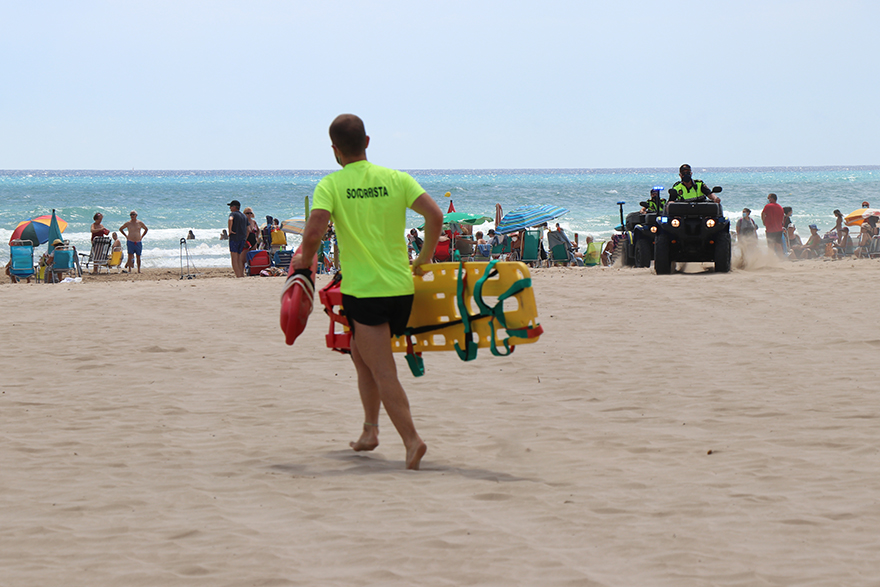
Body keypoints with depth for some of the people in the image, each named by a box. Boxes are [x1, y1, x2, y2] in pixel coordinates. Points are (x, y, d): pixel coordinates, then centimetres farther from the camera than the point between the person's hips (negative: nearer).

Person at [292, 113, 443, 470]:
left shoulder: (331, 185, -6)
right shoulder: (396, 179, 4)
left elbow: (314, 230, -20)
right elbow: (435, 215, -6)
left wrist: (305, 262, 0)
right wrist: (425, 258, 8)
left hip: (363, 290, -4)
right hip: (401, 287, 5)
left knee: (383, 373, -4)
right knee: (362, 356, 25)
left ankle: (412, 440, -16)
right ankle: (370, 429, 23)